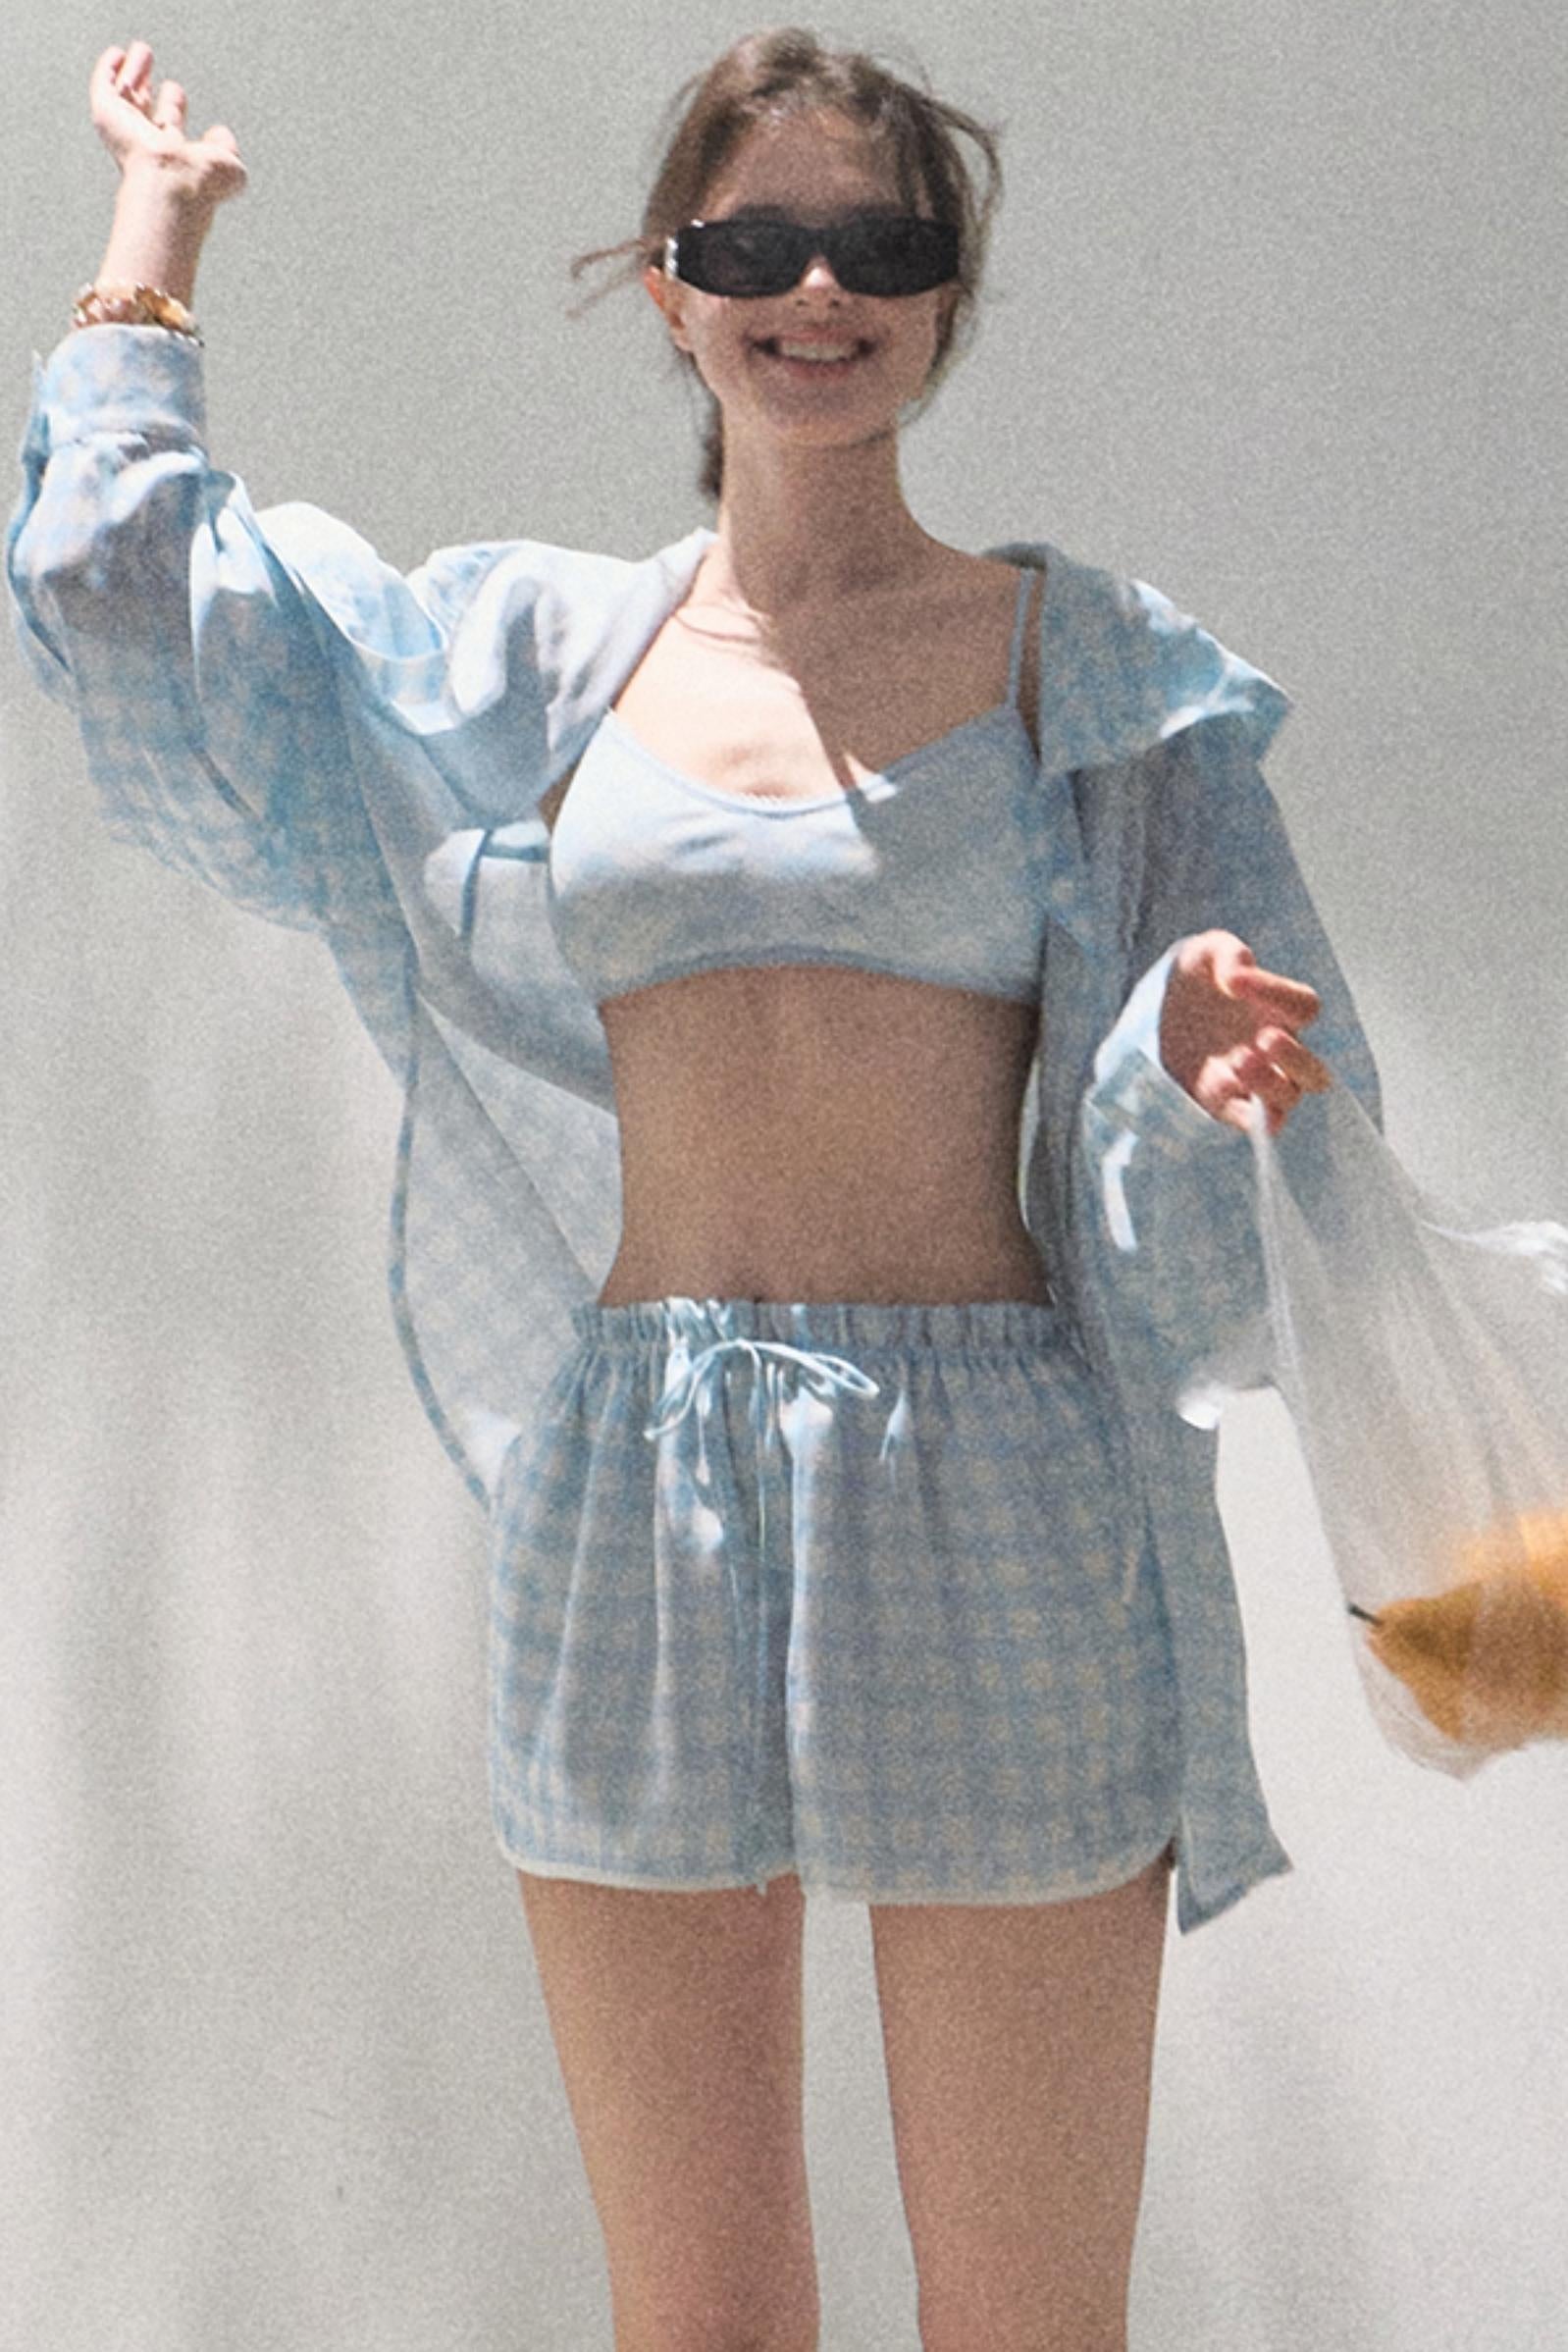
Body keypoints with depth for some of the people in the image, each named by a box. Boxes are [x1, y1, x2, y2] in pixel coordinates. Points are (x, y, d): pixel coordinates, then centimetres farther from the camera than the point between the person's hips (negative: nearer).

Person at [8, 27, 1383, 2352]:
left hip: (995, 1508, -2)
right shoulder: (531, 653, 11)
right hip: (637, 1506, 2)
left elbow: (1218, 1208, 6)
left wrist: (1200, 1073, -17)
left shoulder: (1094, 670, 6)